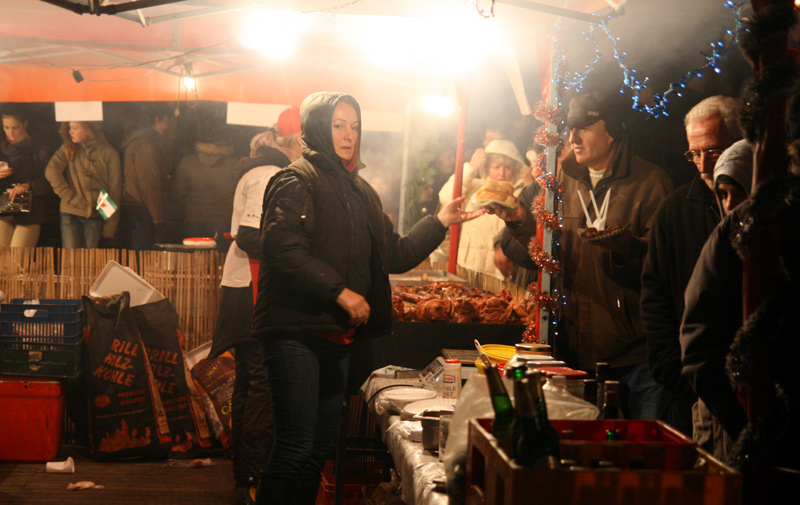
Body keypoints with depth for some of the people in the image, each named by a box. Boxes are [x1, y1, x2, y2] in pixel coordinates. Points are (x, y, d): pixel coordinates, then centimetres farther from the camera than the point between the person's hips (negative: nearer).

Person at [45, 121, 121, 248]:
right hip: (70, 213, 1)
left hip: (96, 215, -1)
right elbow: (51, 172, -5)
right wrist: (71, 198, -11)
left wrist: (109, 227, -2)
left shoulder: (109, 153, 1)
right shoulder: (69, 148, 7)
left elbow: (115, 191, 1)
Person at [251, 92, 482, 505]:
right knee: (295, 449, -10)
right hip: (296, 331, -8)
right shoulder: (297, 181, -6)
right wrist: (339, 291, -20)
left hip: (337, 335, 8)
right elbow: (282, 248, -20)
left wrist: (440, 222, 11)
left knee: (319, 449, 12)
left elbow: (396, 255, 20)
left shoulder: (360, 192, 20)